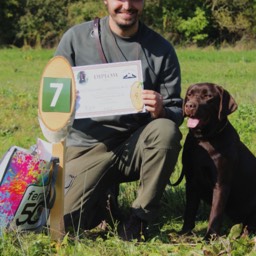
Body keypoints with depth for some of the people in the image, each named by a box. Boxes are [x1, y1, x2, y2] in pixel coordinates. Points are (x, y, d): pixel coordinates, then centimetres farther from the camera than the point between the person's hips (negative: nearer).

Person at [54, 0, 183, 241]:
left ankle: (140, 216, -14)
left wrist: (162, 112, -21)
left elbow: (176, 111, 3)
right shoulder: (77, 37, 1)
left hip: (136, 147, 0)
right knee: (67, 219, -19)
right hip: (86, 147, 0)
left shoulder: (161, 49, 1)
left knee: (166, 131, -32)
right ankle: (103, 191, 16)